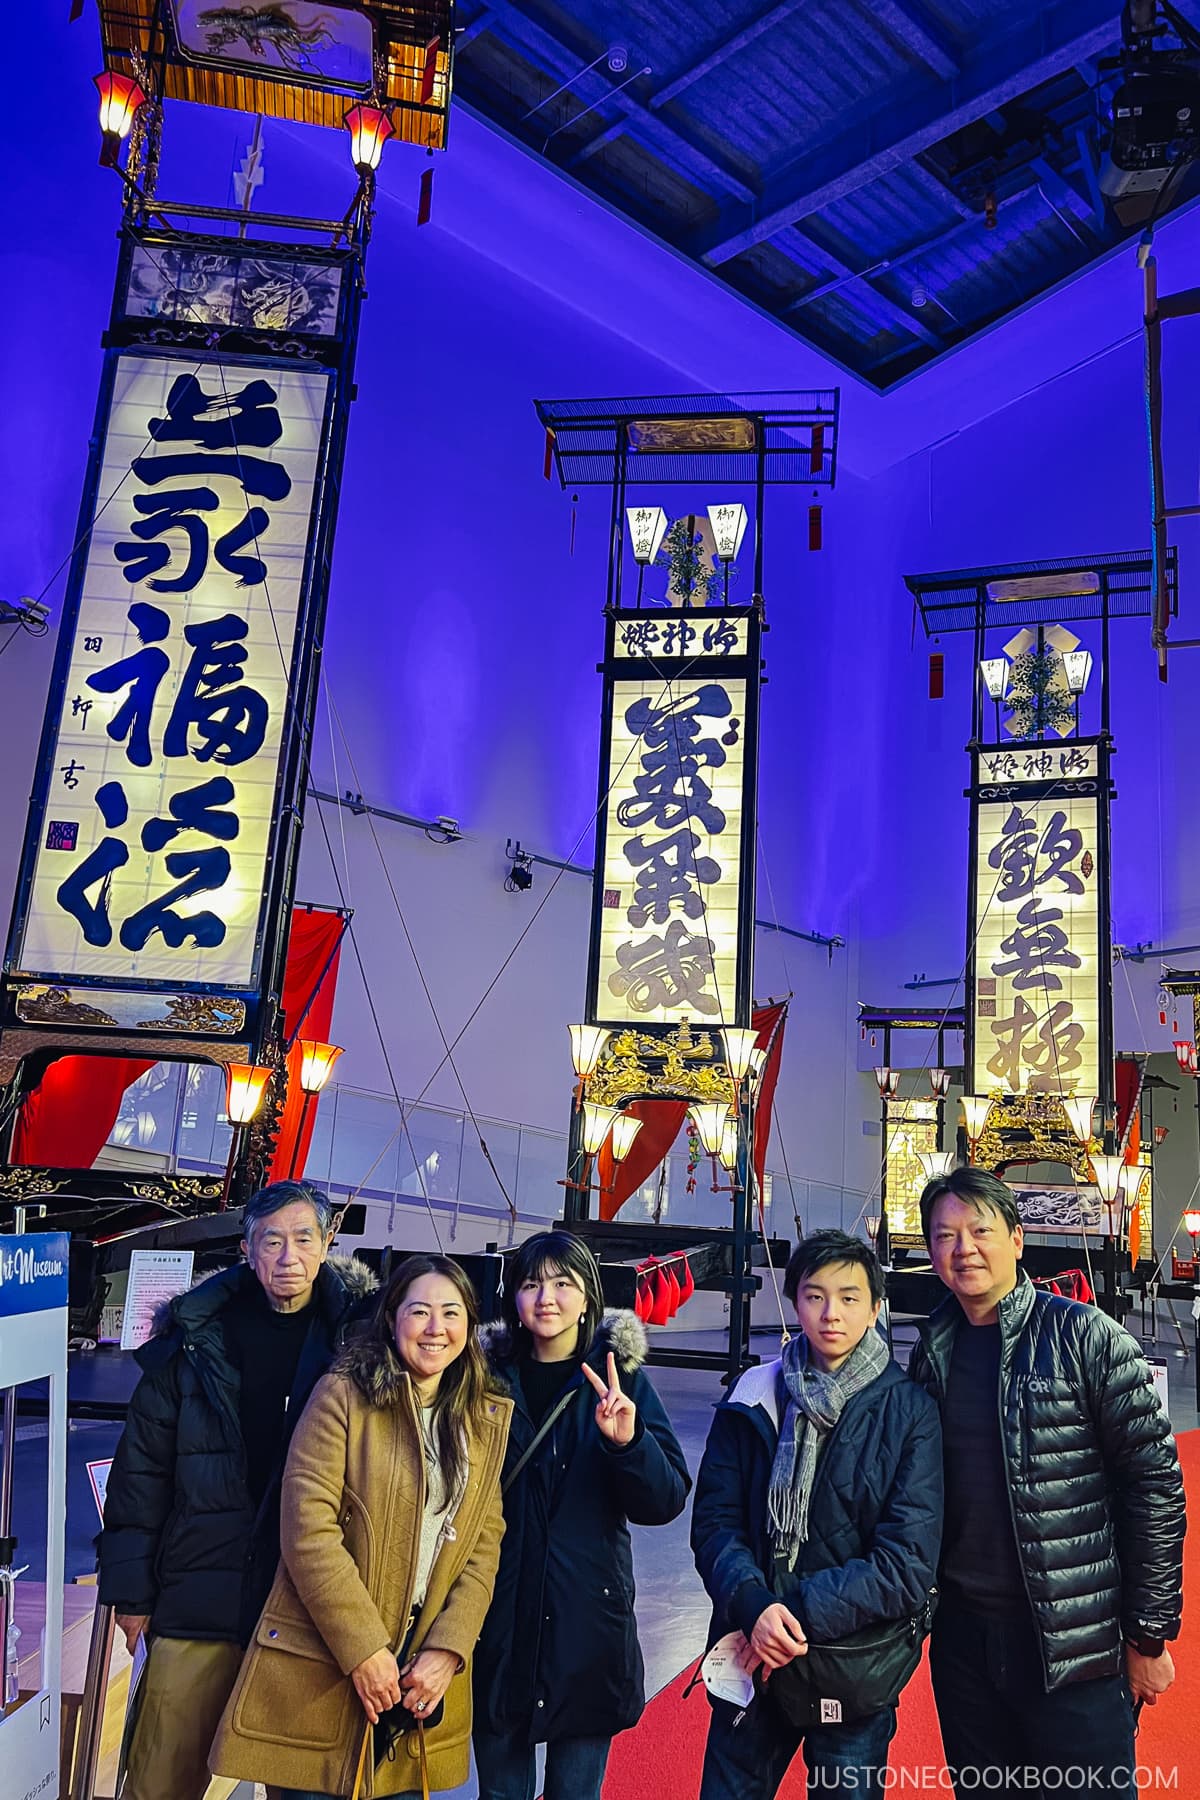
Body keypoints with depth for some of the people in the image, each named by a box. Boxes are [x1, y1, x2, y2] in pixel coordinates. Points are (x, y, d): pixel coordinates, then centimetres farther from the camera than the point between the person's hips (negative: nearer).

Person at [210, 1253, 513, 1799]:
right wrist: (362, 1650, -16)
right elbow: (307, 1528, -15)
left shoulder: (487, 1422, 6)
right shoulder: (344, 1395, -9)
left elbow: (484, 1546, 4)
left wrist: (449, 1650, -7)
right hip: (321, 1669, -4)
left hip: (425, 1675, 4)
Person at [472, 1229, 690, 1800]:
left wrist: (626, 1441, -26)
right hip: (500, 1624, 1)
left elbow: (666, 1501, -9)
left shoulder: (621, 1378, -4)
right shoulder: (492, 1377, 0)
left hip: (588, 1624, -1)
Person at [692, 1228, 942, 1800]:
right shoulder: (753, 1399, -1)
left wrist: (802, 1614, -18)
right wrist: (753, 1606, -20)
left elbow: (907, 1564, -13)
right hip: (751, 1662, 2)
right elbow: (714, 1522, -3)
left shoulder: (910, 1413, -8)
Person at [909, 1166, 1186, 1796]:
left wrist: (1149, 1636, -9)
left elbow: (1155, 1486, -10)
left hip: (1074, 1649, -5)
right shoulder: (930, 1352, 4)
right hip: (962, 1639, 5)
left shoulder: (1085, 1336, -11)